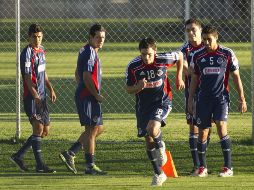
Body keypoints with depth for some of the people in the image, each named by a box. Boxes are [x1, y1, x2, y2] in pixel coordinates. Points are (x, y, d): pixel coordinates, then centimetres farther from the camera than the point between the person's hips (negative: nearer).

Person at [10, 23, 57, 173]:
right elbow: (28, 78, -19)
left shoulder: (41, 50, 14)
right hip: (31, 97, -9)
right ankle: (40, 166, -7)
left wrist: (51, 89, 14)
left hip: (42, 96, 9)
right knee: (38, 128, -10)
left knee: (45, 130, 10)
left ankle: (19, 156, 17)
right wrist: (36, 97, -26)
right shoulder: (27, 53, -12)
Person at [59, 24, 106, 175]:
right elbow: (86, 77, -22)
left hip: (89, 96, 10)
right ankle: (90, 166, -1)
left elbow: (77, 73, 25)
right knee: (92, 129, -6)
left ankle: (70, 154, 14)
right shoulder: (89, 53, -15)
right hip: (88, 97, -10)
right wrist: (97, 95, -16)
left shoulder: (87, 52, 17)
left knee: (98, 128, 14)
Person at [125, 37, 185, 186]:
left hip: (162, 101, -3)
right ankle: (159, 174, 19)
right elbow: (129, 89, -3)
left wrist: (179, 78, 8)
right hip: (143, 105, 3)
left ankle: (161, 147, 6)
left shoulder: (163, 60, -16)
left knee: (152, 128, -29)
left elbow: (180, 56, 6)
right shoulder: (133, 67, -13)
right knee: (148, 140, 5)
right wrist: (139, 86, -24)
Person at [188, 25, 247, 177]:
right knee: (202, 132, 3)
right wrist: (190, 100, 11)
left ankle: (228, 167, -14)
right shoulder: (197, 56, 5)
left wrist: (242, 99, 1)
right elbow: (194, 79, 14)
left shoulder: (227, 54, -2)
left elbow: (236, 77, 3)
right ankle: (202, 167, 15)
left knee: (221, 127, -17)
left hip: (221, 97, -3)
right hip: (204, 99, 3)